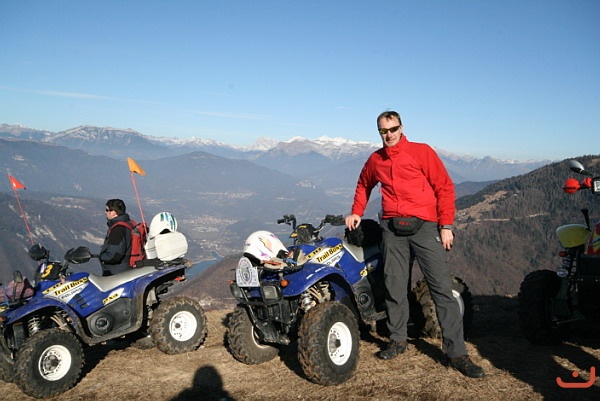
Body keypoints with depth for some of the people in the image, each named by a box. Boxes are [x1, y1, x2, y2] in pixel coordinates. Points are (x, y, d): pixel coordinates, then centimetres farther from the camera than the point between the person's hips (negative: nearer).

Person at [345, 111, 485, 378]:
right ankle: (398, 340, 22)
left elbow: (444, 187, 0)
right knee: (394, 288, 5)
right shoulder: (375, 160, 14)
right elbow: (363, 185, 34)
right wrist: (356, 212, 23)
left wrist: (446, 225, -5)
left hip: (424, 226, -3)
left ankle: (457, 352, 0)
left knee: (442, 288, -5)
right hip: (392, 229, 3)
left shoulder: (422, 152, 2)